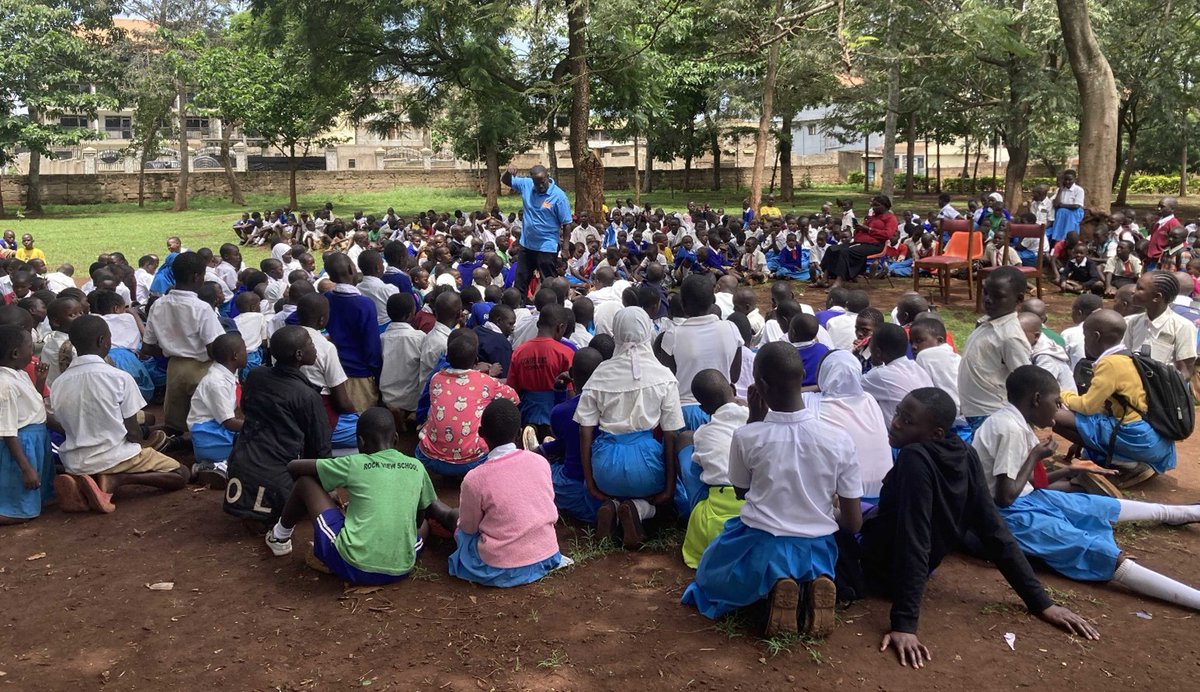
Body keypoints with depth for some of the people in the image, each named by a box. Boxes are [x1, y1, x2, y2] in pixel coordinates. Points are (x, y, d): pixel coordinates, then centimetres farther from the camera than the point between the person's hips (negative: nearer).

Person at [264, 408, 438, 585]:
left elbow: (294, 466, 11)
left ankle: (280, 536, 36)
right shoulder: (417, 468, 6)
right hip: (401, 570, 2)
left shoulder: (355, 464, 0)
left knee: (306, 481, 14)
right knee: (423, 525, 37)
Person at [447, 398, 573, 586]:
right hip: (546, 558, 2)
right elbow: (550, 511, 5)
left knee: (461, 532, 23)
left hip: (501, 571, -2)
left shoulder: (474, 479, -18)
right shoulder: (540, 462, -7)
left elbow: (469, 527, -3)